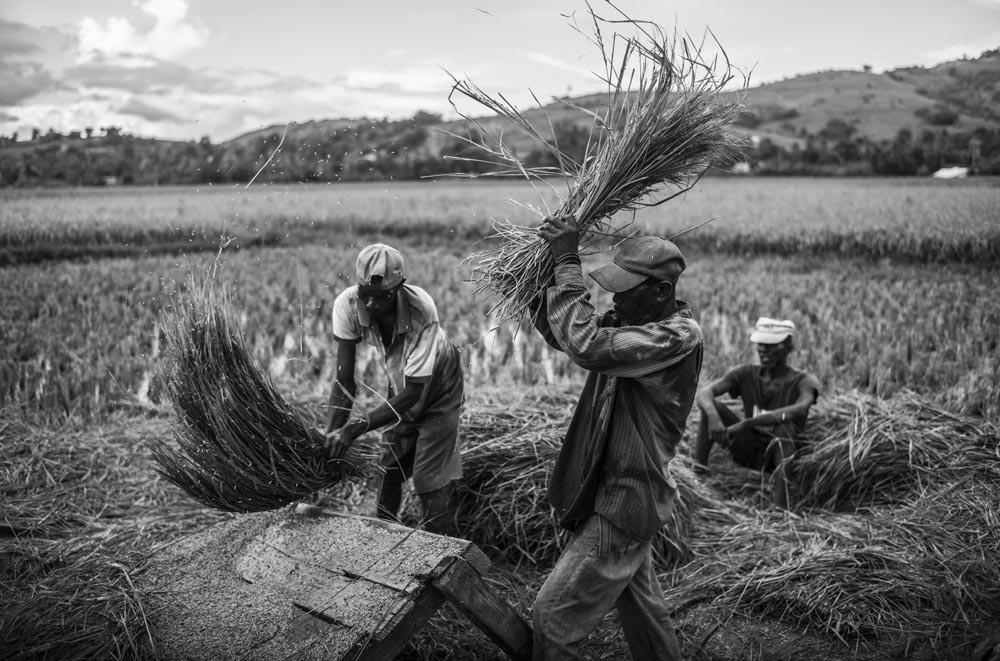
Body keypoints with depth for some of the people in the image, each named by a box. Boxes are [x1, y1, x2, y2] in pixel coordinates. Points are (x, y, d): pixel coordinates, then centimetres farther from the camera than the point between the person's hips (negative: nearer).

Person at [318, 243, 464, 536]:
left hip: (437, 384, -4)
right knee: (389, 470, 12)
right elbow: (344, 380, -21)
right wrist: (333, 432, -31)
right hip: (401, 385, 4)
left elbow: (415, 390, -35)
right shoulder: (347, 305, -27)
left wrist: (356, 426, -41)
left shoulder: (421, 311, -39)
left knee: (429, 482, -8)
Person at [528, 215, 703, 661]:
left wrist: (567, 261, -28)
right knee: (640, 604, 26)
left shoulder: (677, 337, -23)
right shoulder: (635, 323, 4)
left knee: (554, 614, -3)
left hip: (626, 502, -9)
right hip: (615, 490, 9)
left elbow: (587, 345, -35)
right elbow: (561, 335, 8)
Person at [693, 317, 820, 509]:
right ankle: (698, 470, -24)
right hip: (748, 450, 3)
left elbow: (800, 409, -35)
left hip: (782, 453, -3)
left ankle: (781, 510, -41)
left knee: (784, 424, -36)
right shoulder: (746, 374, -1)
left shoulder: (804, 381, -11)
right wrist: (713, 416, -40)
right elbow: (704, 393, -15)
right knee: (712, 405, -17)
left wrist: (745, 424, -43)